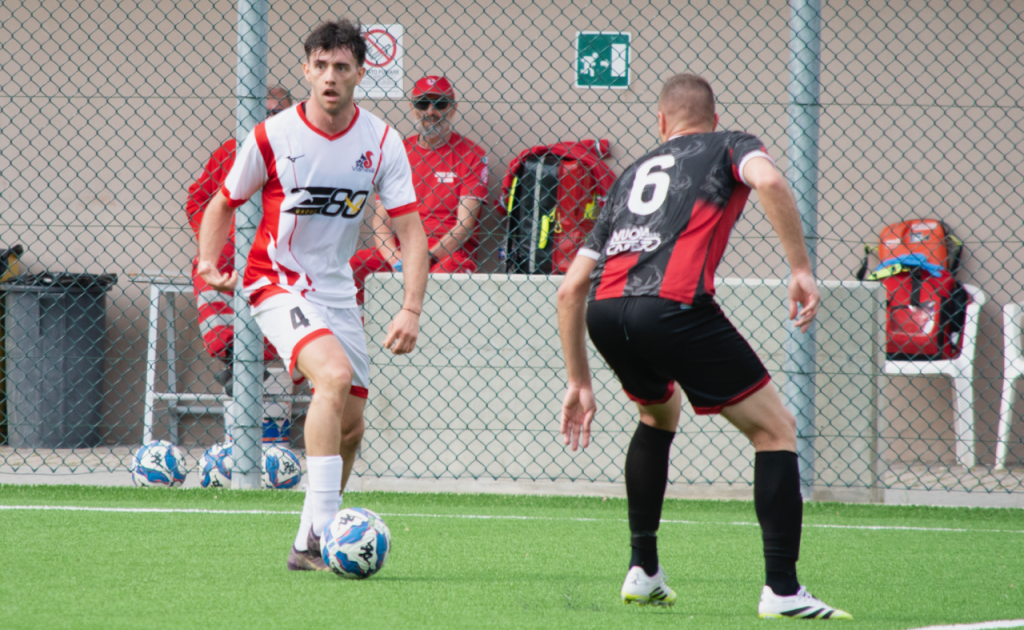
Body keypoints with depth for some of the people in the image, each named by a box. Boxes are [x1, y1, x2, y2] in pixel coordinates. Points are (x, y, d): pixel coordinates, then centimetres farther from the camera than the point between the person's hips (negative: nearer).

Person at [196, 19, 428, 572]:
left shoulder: (381, 142, -5)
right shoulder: (271, 138, -12)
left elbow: (410, 230, -5)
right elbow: (224, 204, 3)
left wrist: (411, 309, -18)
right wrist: (209, 262, -16)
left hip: (338, 291, 5)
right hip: (278, 285, -5)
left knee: (350, 427, 7)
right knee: (335, 376, -30)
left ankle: (313, 539, 25)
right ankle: (316, 536, -33)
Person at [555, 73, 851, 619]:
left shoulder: (632, 174, 34)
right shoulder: (729, 146, 22)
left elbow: (571, 287, 31)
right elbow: (768, 181, -6)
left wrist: (579, 382, 36)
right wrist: (801, 269, -4)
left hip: (604, 310, 5)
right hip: (674, 305, -5)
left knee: (659, 415, 35)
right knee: (775, 430, 8)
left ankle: (643, 573, 31)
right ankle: (782, 590, -2)